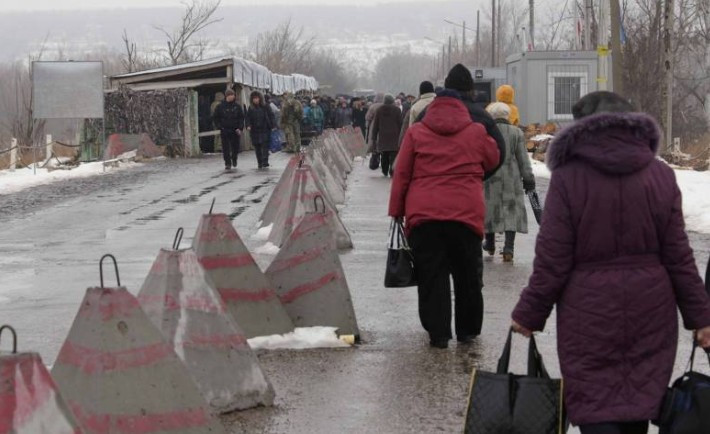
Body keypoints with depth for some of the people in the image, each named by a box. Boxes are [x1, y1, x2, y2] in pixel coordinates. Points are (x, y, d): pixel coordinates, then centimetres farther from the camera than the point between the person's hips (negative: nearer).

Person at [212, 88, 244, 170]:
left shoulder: (237, 106, 3)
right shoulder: (220, 106, 0)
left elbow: (241, 118, 7)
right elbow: (215, 118, 7)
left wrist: (240, 128, -5)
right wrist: (219, 127, -3)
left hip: (235, 130, 1)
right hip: (225, 130, -1)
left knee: (235, 147, 6)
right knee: (225, 148, -3)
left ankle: (234, 159, 31)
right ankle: (227, 163, 5)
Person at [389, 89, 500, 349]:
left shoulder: (416, 133, 6)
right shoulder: (476, 133, 7)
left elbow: (401, 175, 4)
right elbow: (493, 161, 22)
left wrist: (397, 211, 9)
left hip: (424, 213, 0)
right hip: (466, 214, 0)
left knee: (432, 276, 4)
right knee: (467, 275, 13)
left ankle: (438, 333, 3)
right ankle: (467, 330, 20)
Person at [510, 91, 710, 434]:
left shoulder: (568, 177, -8)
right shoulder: (661, 175, 1)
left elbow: (552, 259, -9)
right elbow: (678, 255, 1)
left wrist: (530, 314, 2)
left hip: (590, 314, -3)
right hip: (651, 311, 4)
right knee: (639, 404, 15)